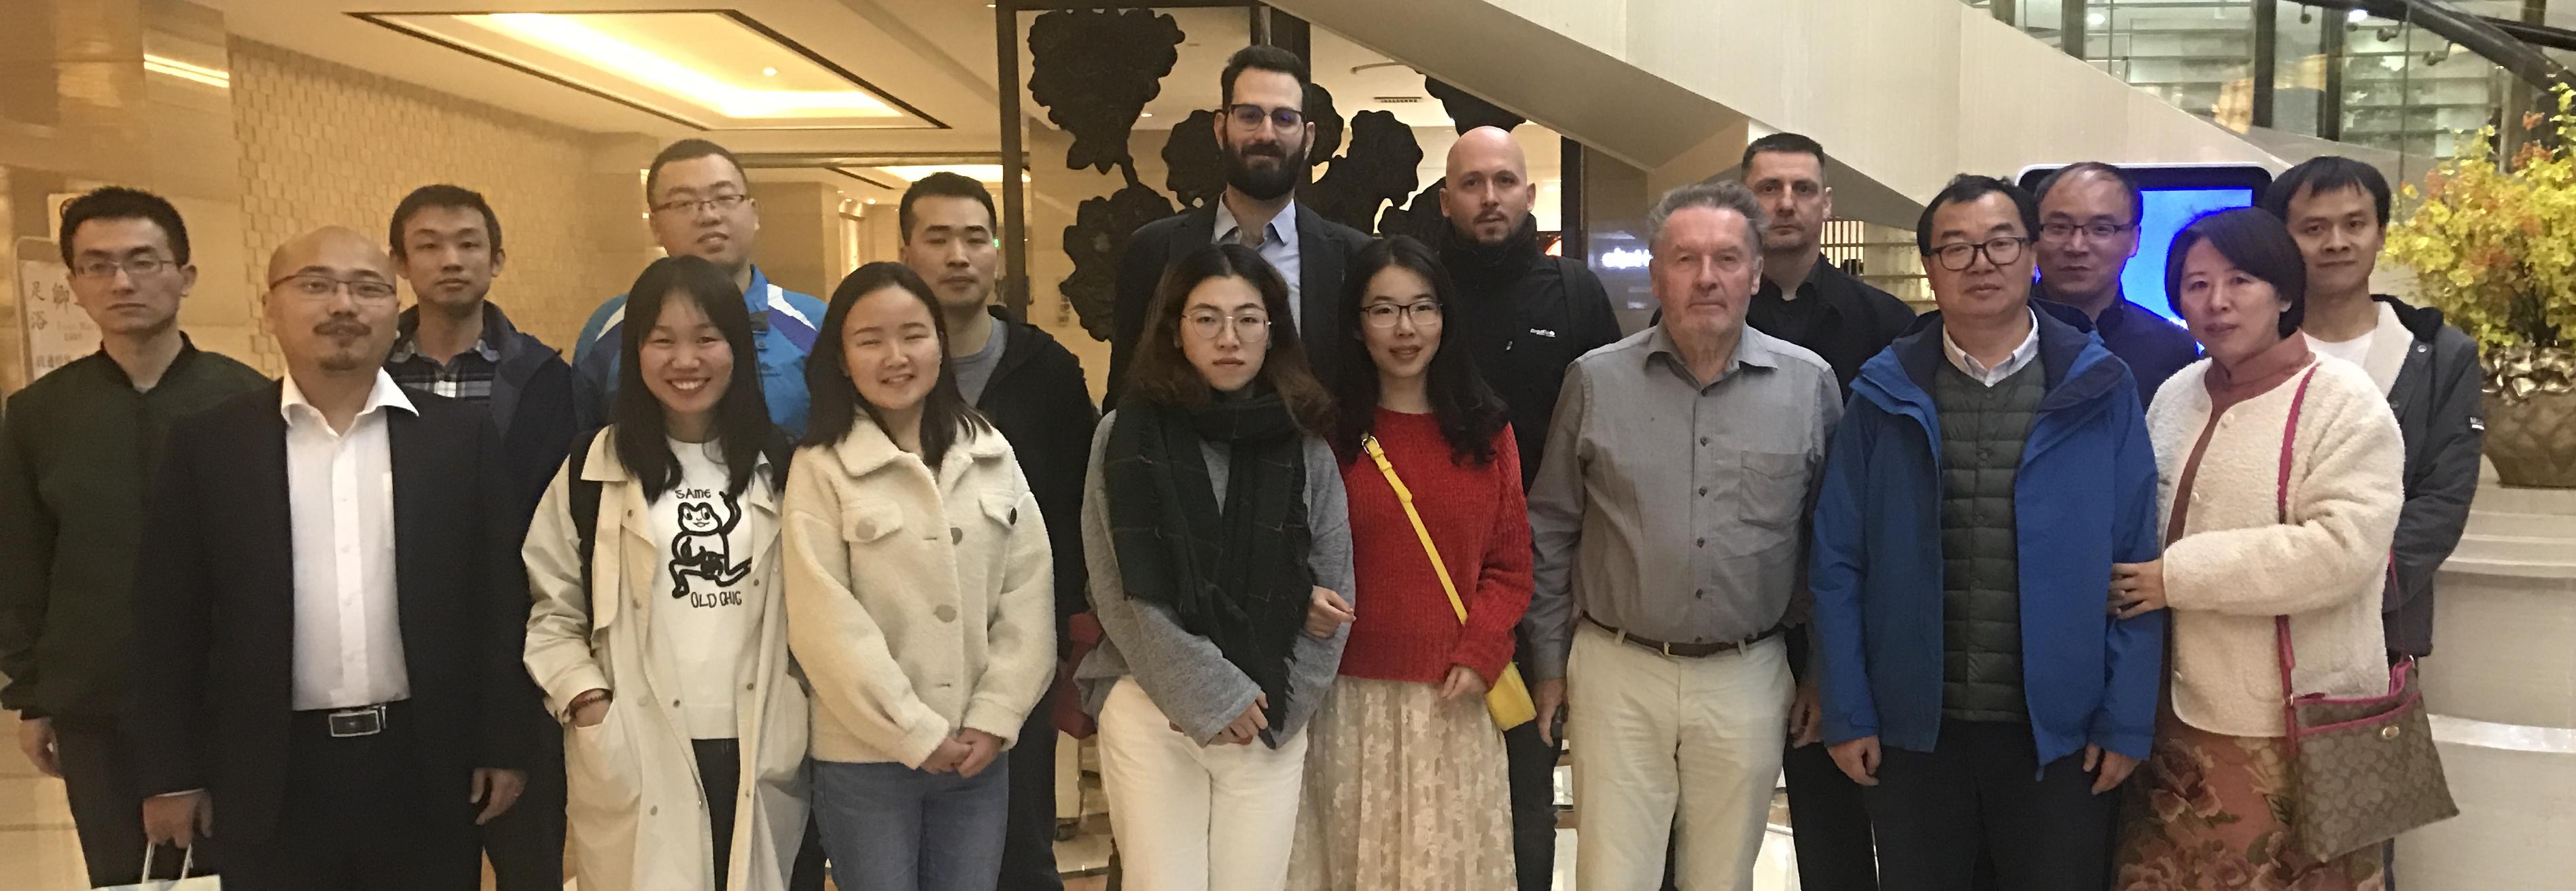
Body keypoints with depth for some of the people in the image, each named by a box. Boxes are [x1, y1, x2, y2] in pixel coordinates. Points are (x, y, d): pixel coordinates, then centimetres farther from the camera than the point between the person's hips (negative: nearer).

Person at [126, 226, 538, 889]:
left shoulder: (461, 435, 1)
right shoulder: (210, 444, 2)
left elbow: (501, 600, 2)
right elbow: (169, 620, 4)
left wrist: (504, 745, 0)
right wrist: (172, 773, 2)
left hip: (428, 768, 0)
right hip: (273, 776, 0)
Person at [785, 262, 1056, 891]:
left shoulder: (992, 455, 6)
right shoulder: (821, 468, -6)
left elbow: (1029, 595, 2)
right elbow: (826, 624, -11)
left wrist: (993, 720, -7)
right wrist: (916, 734, -12)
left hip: (978, 752, 3)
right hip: (866, 758, -3)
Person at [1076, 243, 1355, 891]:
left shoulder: (1304, 448, 5)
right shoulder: (1127, 436, -1)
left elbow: (1334, 589, 6)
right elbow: (1124, 594, -6)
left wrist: (1276, 704, -3)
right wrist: (1211, 695, -11)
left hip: (1271, 719, 2)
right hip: (1153, 712, -2)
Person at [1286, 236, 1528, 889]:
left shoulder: (1485, 430, 6)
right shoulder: (1331, 431, 1)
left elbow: (1510, 563, 5)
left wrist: (1480, 654, -6)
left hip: (1457, 699, 2)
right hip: (1354, 695, -1)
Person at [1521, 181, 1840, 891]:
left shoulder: (1809, 384, 0)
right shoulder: (1596, 380, -1)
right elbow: (1551, 532, 6)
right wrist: (1549, 664, 6)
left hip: (1748, 679, 1)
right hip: (1618, 673, -1)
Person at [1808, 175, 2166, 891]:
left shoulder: (2098, 392, -1)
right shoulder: (1886, 396, -1)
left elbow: (2138, 566, -1)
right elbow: (1838, 565, 0)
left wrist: (2128, 719, -4)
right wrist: (1847, 711, -4)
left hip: (2062, 731, 0)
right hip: (1913, 728, 1)